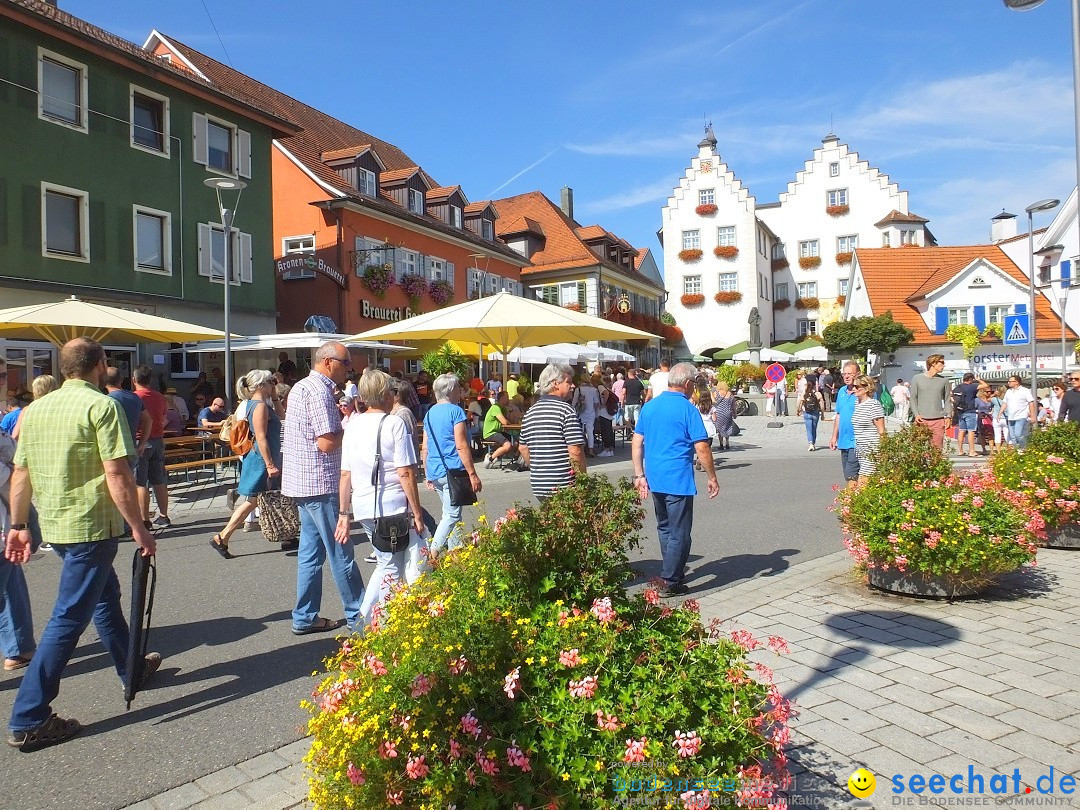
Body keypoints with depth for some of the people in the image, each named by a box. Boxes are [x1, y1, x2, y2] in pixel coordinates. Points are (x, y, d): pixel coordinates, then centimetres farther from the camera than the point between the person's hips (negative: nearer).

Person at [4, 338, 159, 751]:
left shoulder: (36, 409, 8)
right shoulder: (101, 406, -14)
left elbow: (21, 474, 10)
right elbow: (117, 475, -19)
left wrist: (18, 525, 18)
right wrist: (139, 529, -13)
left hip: (54, 525, 8)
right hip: (91, 526, -8)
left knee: (105, 594, 23)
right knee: (68, 618, -2)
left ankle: (131, 667, 40)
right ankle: (28, 720, 2)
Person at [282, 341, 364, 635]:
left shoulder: (301, 387, 15)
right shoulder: (319, 392, -17)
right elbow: (326, 443, -22)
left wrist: (339, 417, 10)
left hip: (303, 481, 10)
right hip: (319, 482, -10)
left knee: (311, 549, 14)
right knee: (341, 551, -1)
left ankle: (305, 617, 19)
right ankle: (358, 615, 9)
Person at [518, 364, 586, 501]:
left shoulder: (530, 412, 11)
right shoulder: (567, 410, -11)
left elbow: (522, 448, 16)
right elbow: (575, 450, -16)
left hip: (537, 485, 7)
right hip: (564, 485, -7)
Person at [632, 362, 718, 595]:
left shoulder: (649, 406, 8)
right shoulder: (687, 409, -11)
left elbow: (637, 442, 8)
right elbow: (701, 448, -13)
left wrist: (639, 475, 11)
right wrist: (712, 478, -3)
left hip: (654, 478, 7)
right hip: (678, 480, -7)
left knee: (665, 527, 21)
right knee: (679, 532, 2)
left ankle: (675, 569, 35)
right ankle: (670, 582, 5)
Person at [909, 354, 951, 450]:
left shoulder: (944, 380, 11)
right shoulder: (917, 378, 5)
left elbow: (947, 400, 14)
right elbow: (913, 398, 6)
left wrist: (948, 417, 2)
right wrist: (916, 414, -6)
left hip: (938, 420, 2)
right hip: (922, 420, -2)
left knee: (937, 448, -2)